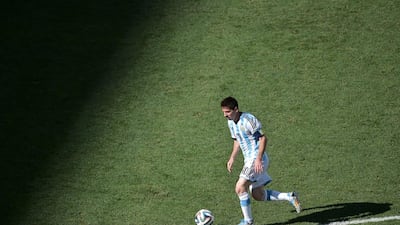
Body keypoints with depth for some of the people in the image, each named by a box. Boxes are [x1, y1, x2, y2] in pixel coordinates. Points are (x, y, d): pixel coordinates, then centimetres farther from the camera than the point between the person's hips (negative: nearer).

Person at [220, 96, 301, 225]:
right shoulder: (231, 122, 8)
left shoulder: (248, 119, -18)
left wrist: (258, 159, -24)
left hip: (257, 159, -9)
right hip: (249, 160, 9)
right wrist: (232, 158, 12)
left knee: (240, 188, -17)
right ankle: (290, 197, 22)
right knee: (258, 196, 11)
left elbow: (263, 138, -17)